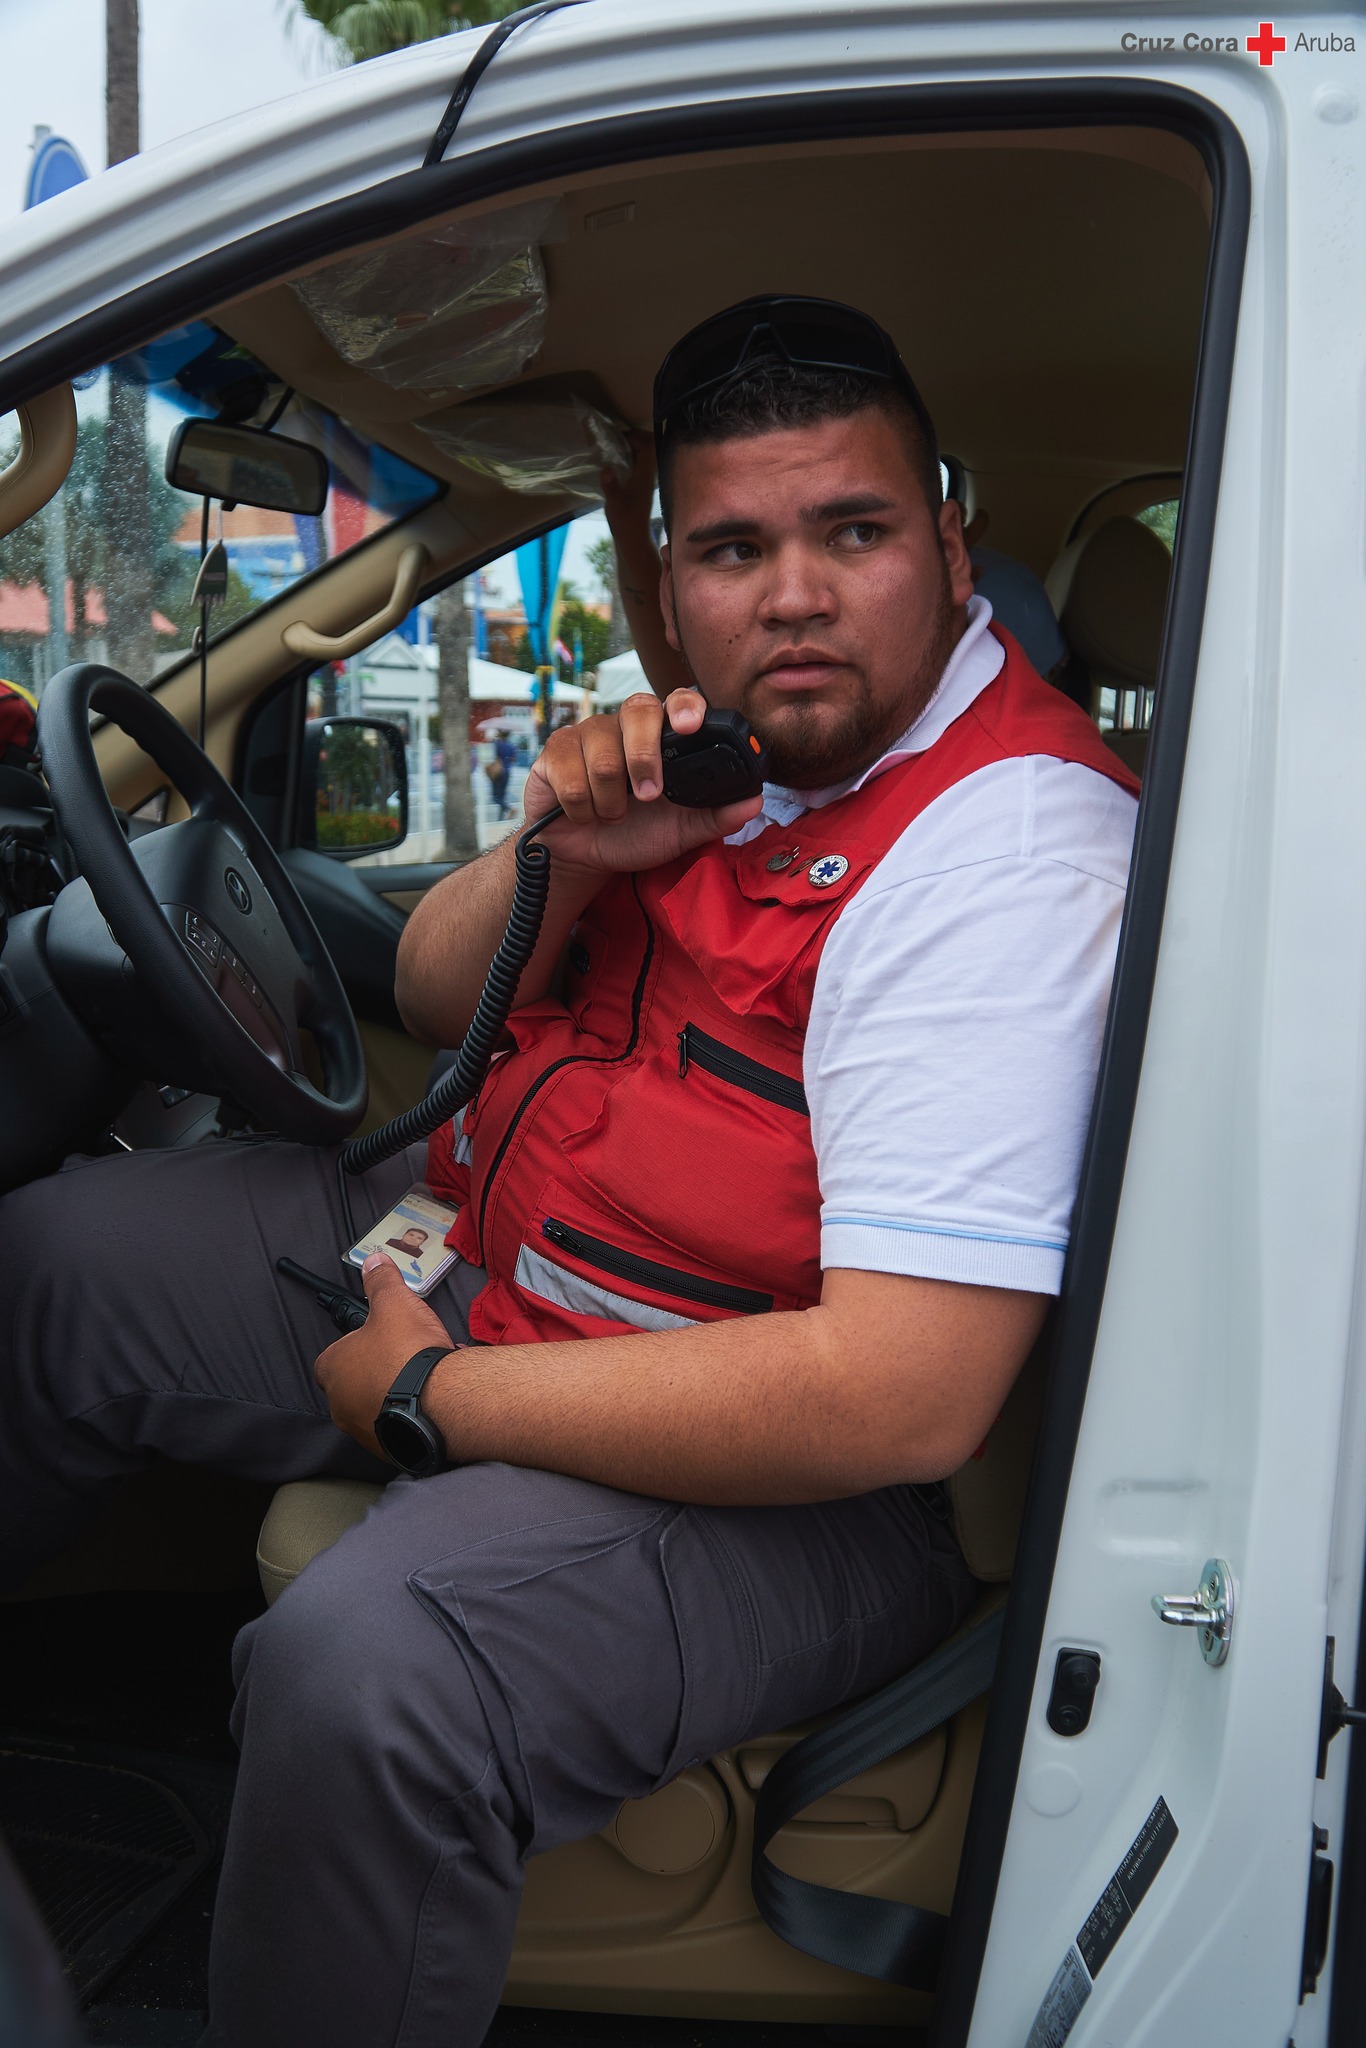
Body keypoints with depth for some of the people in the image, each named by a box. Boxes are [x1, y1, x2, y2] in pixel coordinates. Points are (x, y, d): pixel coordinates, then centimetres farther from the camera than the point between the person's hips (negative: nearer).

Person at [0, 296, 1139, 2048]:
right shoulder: (724, 741, 3)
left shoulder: (1008, 838, -24)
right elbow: (434, 1001, 12)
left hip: (793, 1460, -8)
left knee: (367, 1673, -37)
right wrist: (556, 849, -13)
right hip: (491, 1263, 9)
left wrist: (426, 1397, -20)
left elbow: (903, 1396, -31)